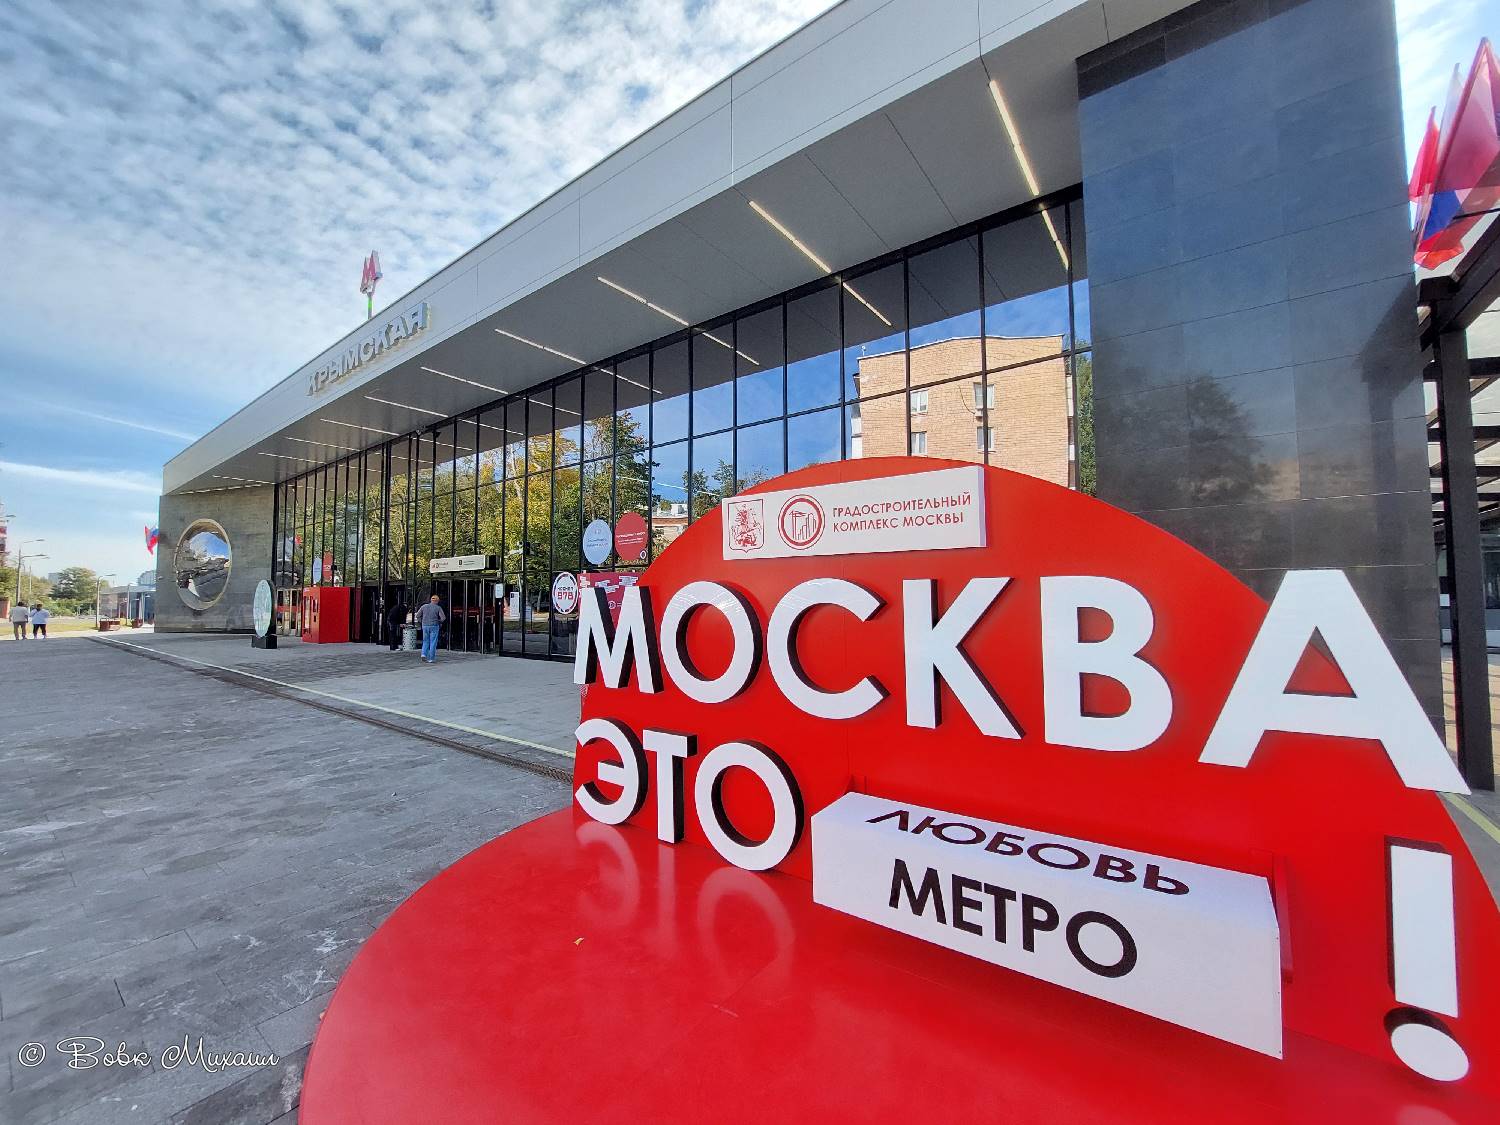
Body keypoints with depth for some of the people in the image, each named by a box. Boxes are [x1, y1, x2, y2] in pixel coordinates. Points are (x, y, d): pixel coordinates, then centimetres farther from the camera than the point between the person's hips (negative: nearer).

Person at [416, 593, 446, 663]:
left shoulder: (424, 607, 5)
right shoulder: (438, 608, -4)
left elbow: (418, 615, 6)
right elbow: (443, 617, -10)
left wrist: (421, 622, 14)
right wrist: (439, 622, 8)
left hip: (425, 626, 3)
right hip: (434, 626, -3)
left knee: (425, 641, 16)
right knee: (433, 642, 2)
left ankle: (424, 654, -3)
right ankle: (431, 659, 3)